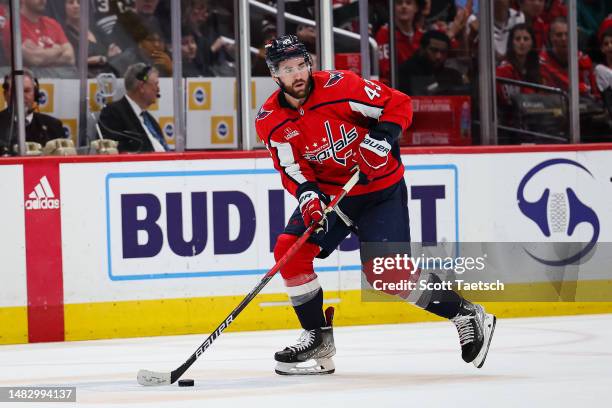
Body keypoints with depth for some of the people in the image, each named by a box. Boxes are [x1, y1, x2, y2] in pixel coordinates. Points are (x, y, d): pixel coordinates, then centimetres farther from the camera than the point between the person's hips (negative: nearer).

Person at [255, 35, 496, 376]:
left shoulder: (339, 86, -20)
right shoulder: (271, 121, -7)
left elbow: (399, 105, -14)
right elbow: (291, 168, -9)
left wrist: (380, 139, -29)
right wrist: (307, 194, -29)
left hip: (381, 188, -5)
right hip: (328, 191, 5)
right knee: (289, 250, -11)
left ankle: (467, 315, -1)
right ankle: (319, 339, 2)